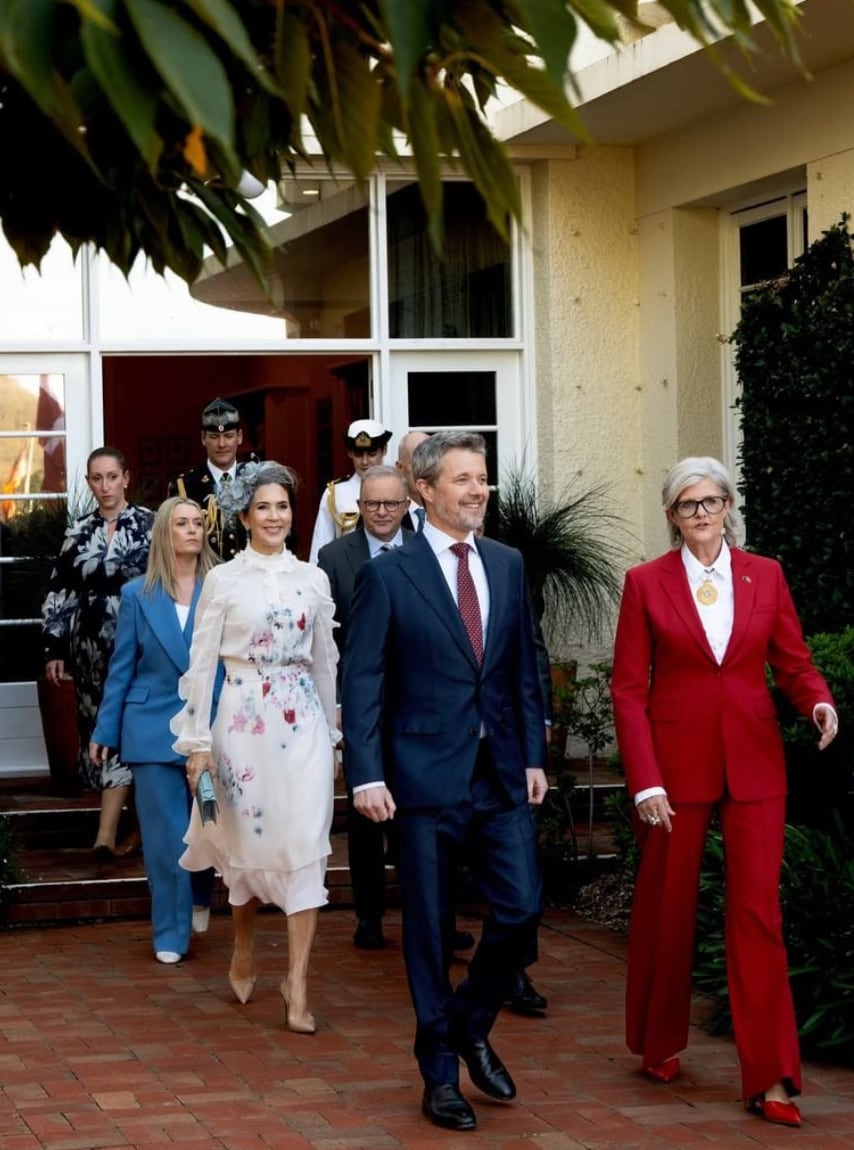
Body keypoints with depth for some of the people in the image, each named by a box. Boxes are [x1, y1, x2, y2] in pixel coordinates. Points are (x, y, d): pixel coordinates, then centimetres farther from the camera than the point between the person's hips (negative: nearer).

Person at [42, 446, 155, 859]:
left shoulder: (150, 524, -1)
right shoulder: (79, 533, 9)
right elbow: (60, 593, 10)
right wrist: (55, 649, 5)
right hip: (93, 647, 4)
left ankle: (107, 832, -13)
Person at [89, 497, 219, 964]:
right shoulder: (137, 595, 3)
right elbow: (121, 668, 6)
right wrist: (105, 731, 5)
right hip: (154, 727, 0)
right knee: (165, 834, 2)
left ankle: (200, 897, 37)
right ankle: (171, 934, 13)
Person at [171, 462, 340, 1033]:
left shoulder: (313, 579, 7)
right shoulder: (223, 580, -1)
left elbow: (326, 662, 13)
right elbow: (202, 663, -1)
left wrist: (332, 737, 15)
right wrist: (198, 743, -4)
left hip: (302, 723, 2)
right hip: (243, 719, -1)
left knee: (306, 846, -7)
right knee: (247, 842, 9)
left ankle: (298, 987, -5)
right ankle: (244, 952, 36)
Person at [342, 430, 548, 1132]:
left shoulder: (508, 565, 9)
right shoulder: (388, 575, -5)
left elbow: (525, 666, 13)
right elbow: (362, 681, -6)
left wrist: (534, 754, 8)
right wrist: (367, 775, -12)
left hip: (503, 775, 4)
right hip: (427, 778, -4)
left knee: (522, 907, 0)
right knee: (430, 928, 5)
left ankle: (471, 1023, 26)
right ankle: (440, 1073, 17)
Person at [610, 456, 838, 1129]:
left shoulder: (765, 575, 6)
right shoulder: (646, 583, 0)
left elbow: (792, 662, 7)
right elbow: (629, 689, -2)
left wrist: (818, 700, -15)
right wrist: (645, 780, -9)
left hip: (753, 763, 1)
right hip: (676, 763, -1)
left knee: (758, 910, -4)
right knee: (667, 906, 10)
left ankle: (771, 1078, -3)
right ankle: (660, 1045, 30)